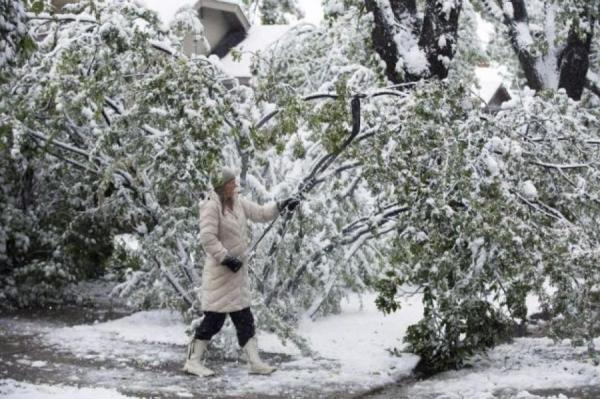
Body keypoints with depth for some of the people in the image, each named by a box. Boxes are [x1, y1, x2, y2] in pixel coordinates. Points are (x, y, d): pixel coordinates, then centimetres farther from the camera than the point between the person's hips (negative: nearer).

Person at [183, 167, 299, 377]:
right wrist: (226, 258, -23)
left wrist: (280, 206, 4)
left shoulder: (238, 202, 7)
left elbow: (260, 213, 17)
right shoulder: (211, 206, -17)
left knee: (244, 318, 10)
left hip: (238, 269, 9)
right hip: (220, 271, -9)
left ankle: (255, 362, 15)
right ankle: (193, 361, 8)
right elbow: (207, 238, -22)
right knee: (215, 317, -4)